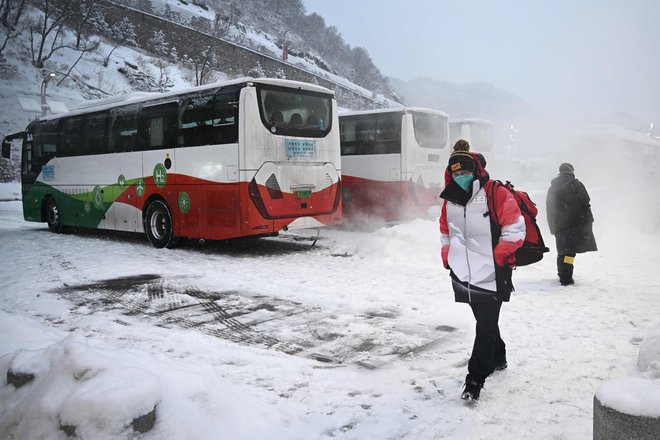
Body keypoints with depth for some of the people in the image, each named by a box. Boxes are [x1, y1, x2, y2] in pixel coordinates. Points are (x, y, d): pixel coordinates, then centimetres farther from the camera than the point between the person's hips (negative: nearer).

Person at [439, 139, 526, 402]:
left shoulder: (496, 194, -11)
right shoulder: (451, 198, 9)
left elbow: (515, 231, -10)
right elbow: (446, 231, 22)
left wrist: (496, 257, -11)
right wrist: (448, 257, 13)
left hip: (492, 275, -6)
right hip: (465, 275, 6)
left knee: (485, 326, -3)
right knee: (485, 321, 19)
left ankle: (475, 380, 3)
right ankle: (498, 358, 42)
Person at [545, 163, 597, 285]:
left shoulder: (552, 188, 12)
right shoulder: (575, 184, -3)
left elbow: (549, 209, 12)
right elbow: (586, 203, -7)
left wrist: (553, 227, 14)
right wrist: (588, 221, 0)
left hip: (559, 225, 5)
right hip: (576, 224, -5)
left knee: (562, 250, 16)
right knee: (570, 251, -6)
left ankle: (562, 275, 25)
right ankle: (566, 279, -11)